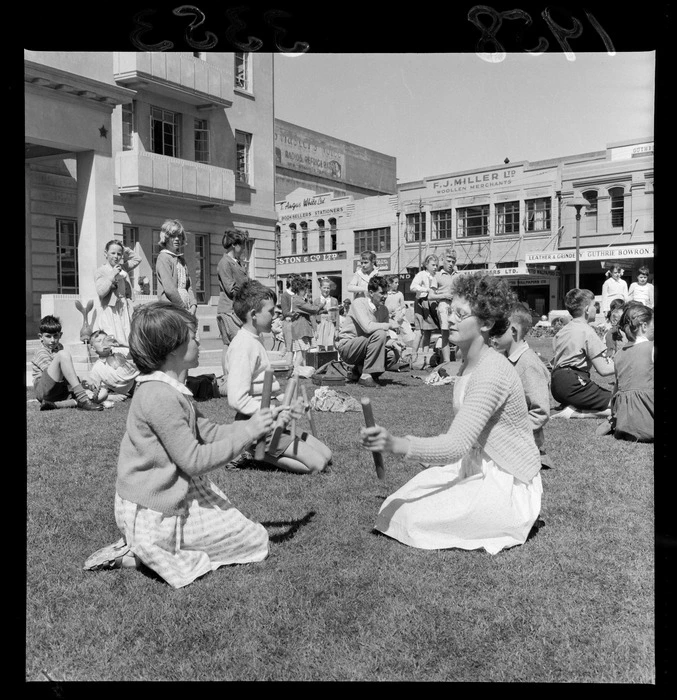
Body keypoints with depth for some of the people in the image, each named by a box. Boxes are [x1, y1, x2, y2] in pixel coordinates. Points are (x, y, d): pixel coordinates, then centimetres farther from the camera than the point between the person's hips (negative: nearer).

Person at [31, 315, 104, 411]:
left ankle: (53, 405, -26)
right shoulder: (41, 353, -2)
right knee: (63, 354, -28)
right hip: (43, 391, -7)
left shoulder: (60, 348, 22)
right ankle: (83, 400, -38)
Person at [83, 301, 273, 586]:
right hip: (155, 513, -10)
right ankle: (140, 553, -3)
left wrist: (256, 426, 0)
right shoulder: (161, 397, -26)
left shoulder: (170, 390, 7)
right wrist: (247, 432, -20)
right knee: (255, 540, 1)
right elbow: (194, 461, -24)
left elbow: (209, 432, 8)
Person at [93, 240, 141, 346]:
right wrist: (112, 276, -16)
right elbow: (101, 292, -12)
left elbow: (137, 259, 26)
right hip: (110, 311, -5)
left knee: (127, 339, -2)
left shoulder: (122, 268, 13)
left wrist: (126, 250, 14)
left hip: (125, 310, 5)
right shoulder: (100, 271, -2)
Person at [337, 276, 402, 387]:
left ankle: (359, 370, 9)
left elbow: (387, 336, 6)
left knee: (393, 356, -13)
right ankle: (366, 376, -23)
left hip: (365, 347, 8)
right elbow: (367, 327, -32)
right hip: (347, 347, -8)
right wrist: (389, 325, -23)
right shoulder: (359, 303, -16)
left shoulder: (383, 309, 6)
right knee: (379, 334, -29)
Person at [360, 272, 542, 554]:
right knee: (394, 506, -1)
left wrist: (396, 445, -48)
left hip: (510, 488, -9)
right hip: (477, 468, 9)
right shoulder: (469, 363, 7)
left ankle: (511, 525, 0)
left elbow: (457, 445, -35)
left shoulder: (492, 372, -25)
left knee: (415, 520, -18)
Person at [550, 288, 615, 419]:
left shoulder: (561, 331, 15)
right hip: (573, 385, -9)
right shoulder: (587, 331, -9)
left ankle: (572, 409, 1)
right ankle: (574, 412, -15)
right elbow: (603, 370, -11)